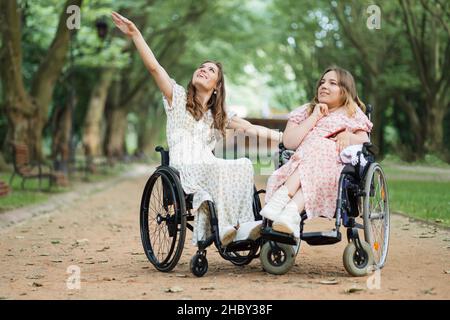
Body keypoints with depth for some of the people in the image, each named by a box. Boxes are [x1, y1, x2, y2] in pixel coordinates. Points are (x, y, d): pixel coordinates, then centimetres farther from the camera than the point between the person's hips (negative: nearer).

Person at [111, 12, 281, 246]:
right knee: (220, 169, -35)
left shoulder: (220, 115, 25)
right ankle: (224, 228, -40)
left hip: (209, 167, 4)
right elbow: (154, 67, 2)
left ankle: (243, 224, -40)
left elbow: (251, 129, 19)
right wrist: (135, 34, -9)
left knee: (244, 165, -28)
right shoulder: (178, 97, 14)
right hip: (183, 169, -4)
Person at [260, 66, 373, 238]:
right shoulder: (304, 111, 26)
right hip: (301, 158, 2)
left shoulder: (353, 114, 25)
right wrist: (315, 117, 6)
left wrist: (348, 136, -10)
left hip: (334, 164, -2)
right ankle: (291, 211, -60)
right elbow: (289, 143, 6)